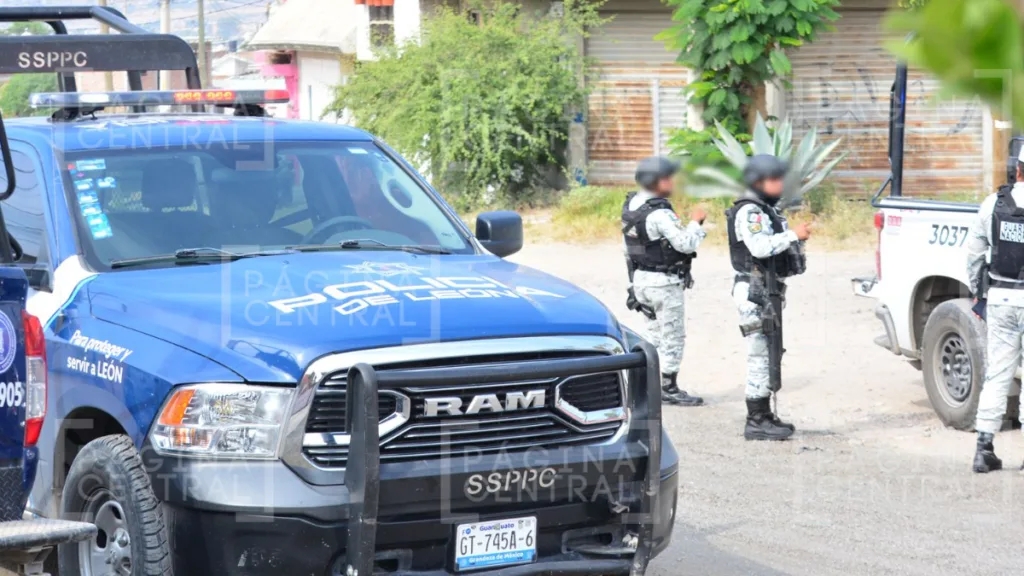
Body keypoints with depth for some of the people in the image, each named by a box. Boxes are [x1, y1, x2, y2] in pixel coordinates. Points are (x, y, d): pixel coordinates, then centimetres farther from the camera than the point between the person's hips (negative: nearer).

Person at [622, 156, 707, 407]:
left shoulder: (630, 205, 4)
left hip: (641, 279, 9)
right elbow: (686, 244, -23)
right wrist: (695, 222, -8)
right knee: (673, 338, 2)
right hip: (665, 283, -9)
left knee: (655, 336, 17)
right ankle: (669, 389, 5)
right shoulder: (659, 213, -23)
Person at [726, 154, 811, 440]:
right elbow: (760, 247, -27)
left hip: (768, 291, 11)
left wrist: (797, 241, 7)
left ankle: (764, 416, 20)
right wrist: (793, 235, -21)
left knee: (769, 353, 14)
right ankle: (756, 421, -10)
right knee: (761, 354, -10)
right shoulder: (749, 211, -13)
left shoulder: (766, 211, 21)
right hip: (756, 291, -11)